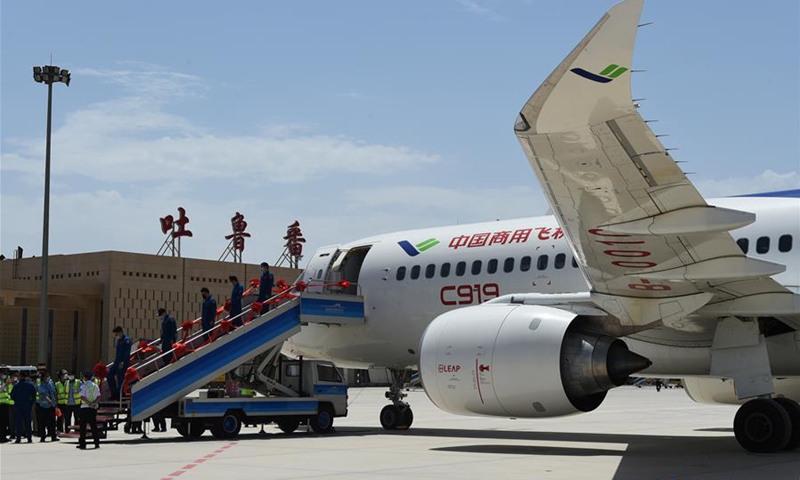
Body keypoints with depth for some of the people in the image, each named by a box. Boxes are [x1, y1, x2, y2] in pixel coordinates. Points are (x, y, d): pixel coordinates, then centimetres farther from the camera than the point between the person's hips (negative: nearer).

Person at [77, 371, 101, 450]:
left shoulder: (83, 386, -7)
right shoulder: (95, 386, 7)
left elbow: (82, 397, -18)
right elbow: (98, 396, -1)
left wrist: (89, 403, -13)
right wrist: (93, 403, -10)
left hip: (85, 407, -4)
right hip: (93, 408, 4)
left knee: (83, 426, 1)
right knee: (94, 426, 9)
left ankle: (82, 444, -1)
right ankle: (97, 443, 7)